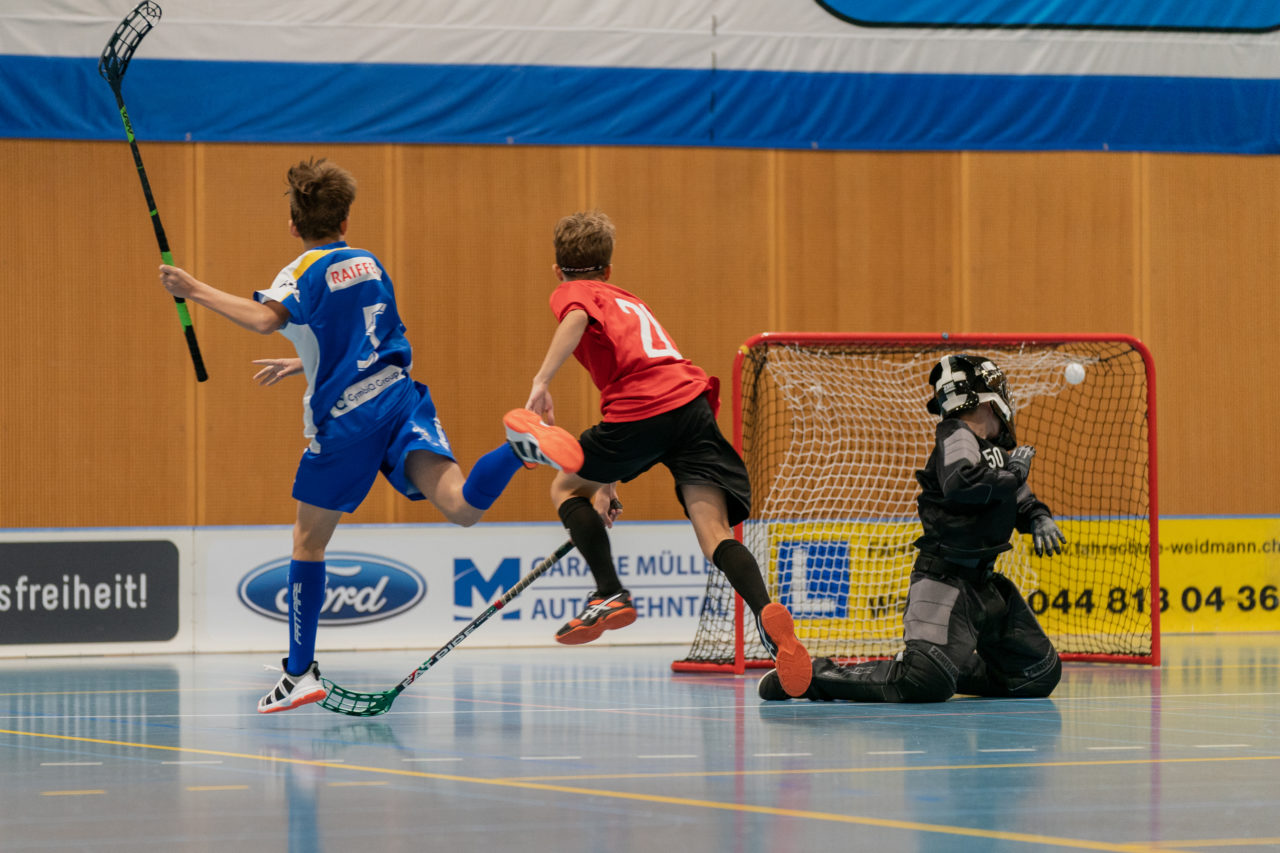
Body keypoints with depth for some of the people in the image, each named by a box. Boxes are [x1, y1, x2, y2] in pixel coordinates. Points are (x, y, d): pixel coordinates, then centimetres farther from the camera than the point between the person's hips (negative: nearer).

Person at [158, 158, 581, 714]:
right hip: (398, 397, 4)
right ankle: (524, 449, -43)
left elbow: (265, 318, -22)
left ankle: (301, 674, 11)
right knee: (462, 507, -14)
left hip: (344, 418, -4)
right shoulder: (369, 265, 19)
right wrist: (298, 366, 42)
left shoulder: (305, 271, 0)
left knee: (308, 542, 11)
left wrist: (196, 291, -13)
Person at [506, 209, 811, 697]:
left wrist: (541, 383, -20)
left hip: (644, 409, -6)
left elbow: (578, 319, -12)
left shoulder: (572, 292, 16)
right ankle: (766, 613, -35)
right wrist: (608, 485, 46)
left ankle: (610, 595, 10)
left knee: (566, 487, 21)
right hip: (693, 400, 6)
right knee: (715, 534, -8)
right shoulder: (629, 300, 38)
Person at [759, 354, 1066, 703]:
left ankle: (953, 669, 23)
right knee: (925, 683, -27)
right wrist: (1013, 472, -18)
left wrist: (1038, 518, 4)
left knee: (1041, 673, 14)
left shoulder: (994, 448, 14)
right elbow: (960, 483, -33)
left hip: (984, 583, 10)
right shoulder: (957, 436, -12)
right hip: (944, 582, -10)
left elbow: (1018, 498, 26)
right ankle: (813, 676, -16)